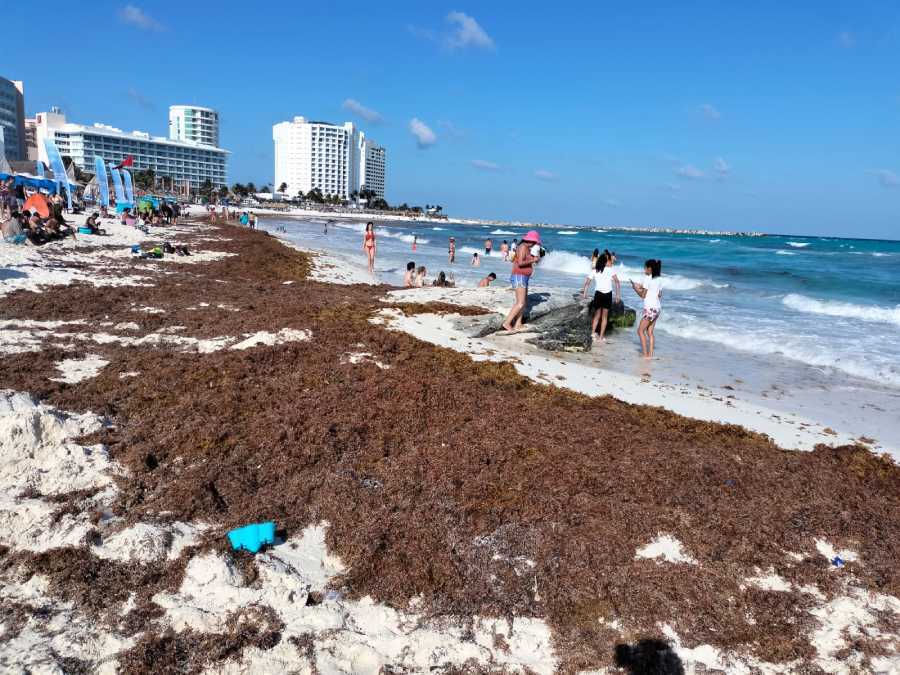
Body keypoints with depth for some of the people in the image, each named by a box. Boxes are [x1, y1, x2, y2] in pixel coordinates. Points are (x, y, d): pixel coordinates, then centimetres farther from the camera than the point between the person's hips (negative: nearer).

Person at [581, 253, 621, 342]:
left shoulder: (594, 271, 5)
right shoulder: (610, 270, 1)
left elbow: (587, 283, -3)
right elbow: (617, 282, -8)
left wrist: (584, 293, 1)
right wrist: (618, 294, -6)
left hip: (598, 294, 1)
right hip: (608, 294, -1)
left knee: (597, 316, 16)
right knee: (604, 317, 9)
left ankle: (592, 334, 7)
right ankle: (601, 337, 8)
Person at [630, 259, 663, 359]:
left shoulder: (647, 279, -11)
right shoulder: (659, 280, 10)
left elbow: (643, 295, -10)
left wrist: (635, 288, 6)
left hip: (650, 308, -8)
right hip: (657, 307, 8)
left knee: (640, 330, 1)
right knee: (649, 331, 13)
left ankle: (645, 354, -2)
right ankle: (650, 353, 11)